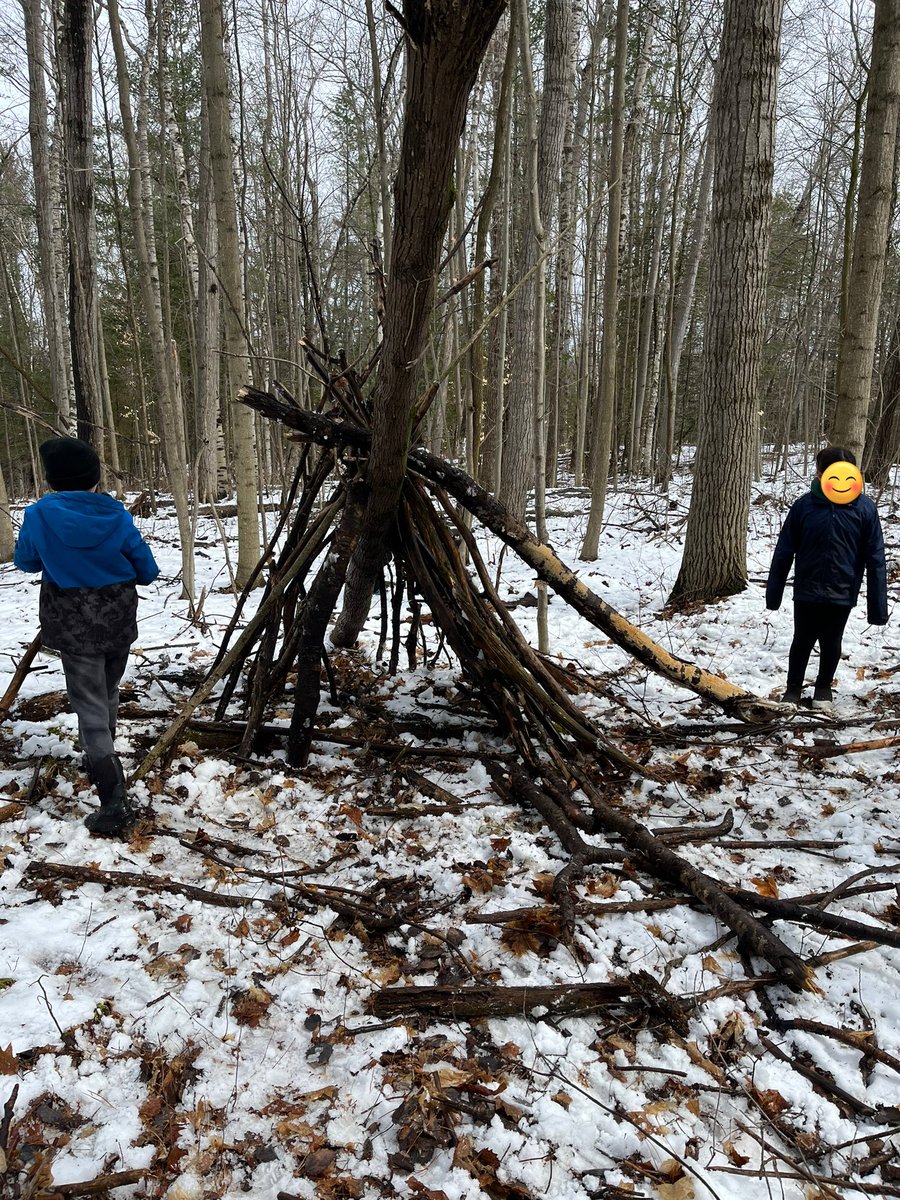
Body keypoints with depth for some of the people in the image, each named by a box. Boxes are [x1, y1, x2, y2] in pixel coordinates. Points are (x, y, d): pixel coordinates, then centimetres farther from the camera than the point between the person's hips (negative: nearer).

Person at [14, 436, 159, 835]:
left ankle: (115, 803, -9)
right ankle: (98, 763, 46)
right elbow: (147, 572, -1)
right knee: (107, 696, 24)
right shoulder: (117, 515, -8)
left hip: (74, 627, -3)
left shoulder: (40, 516, -10)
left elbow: (26, 562, 9)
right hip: (119, 622, 3)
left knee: (90, 709, -2)